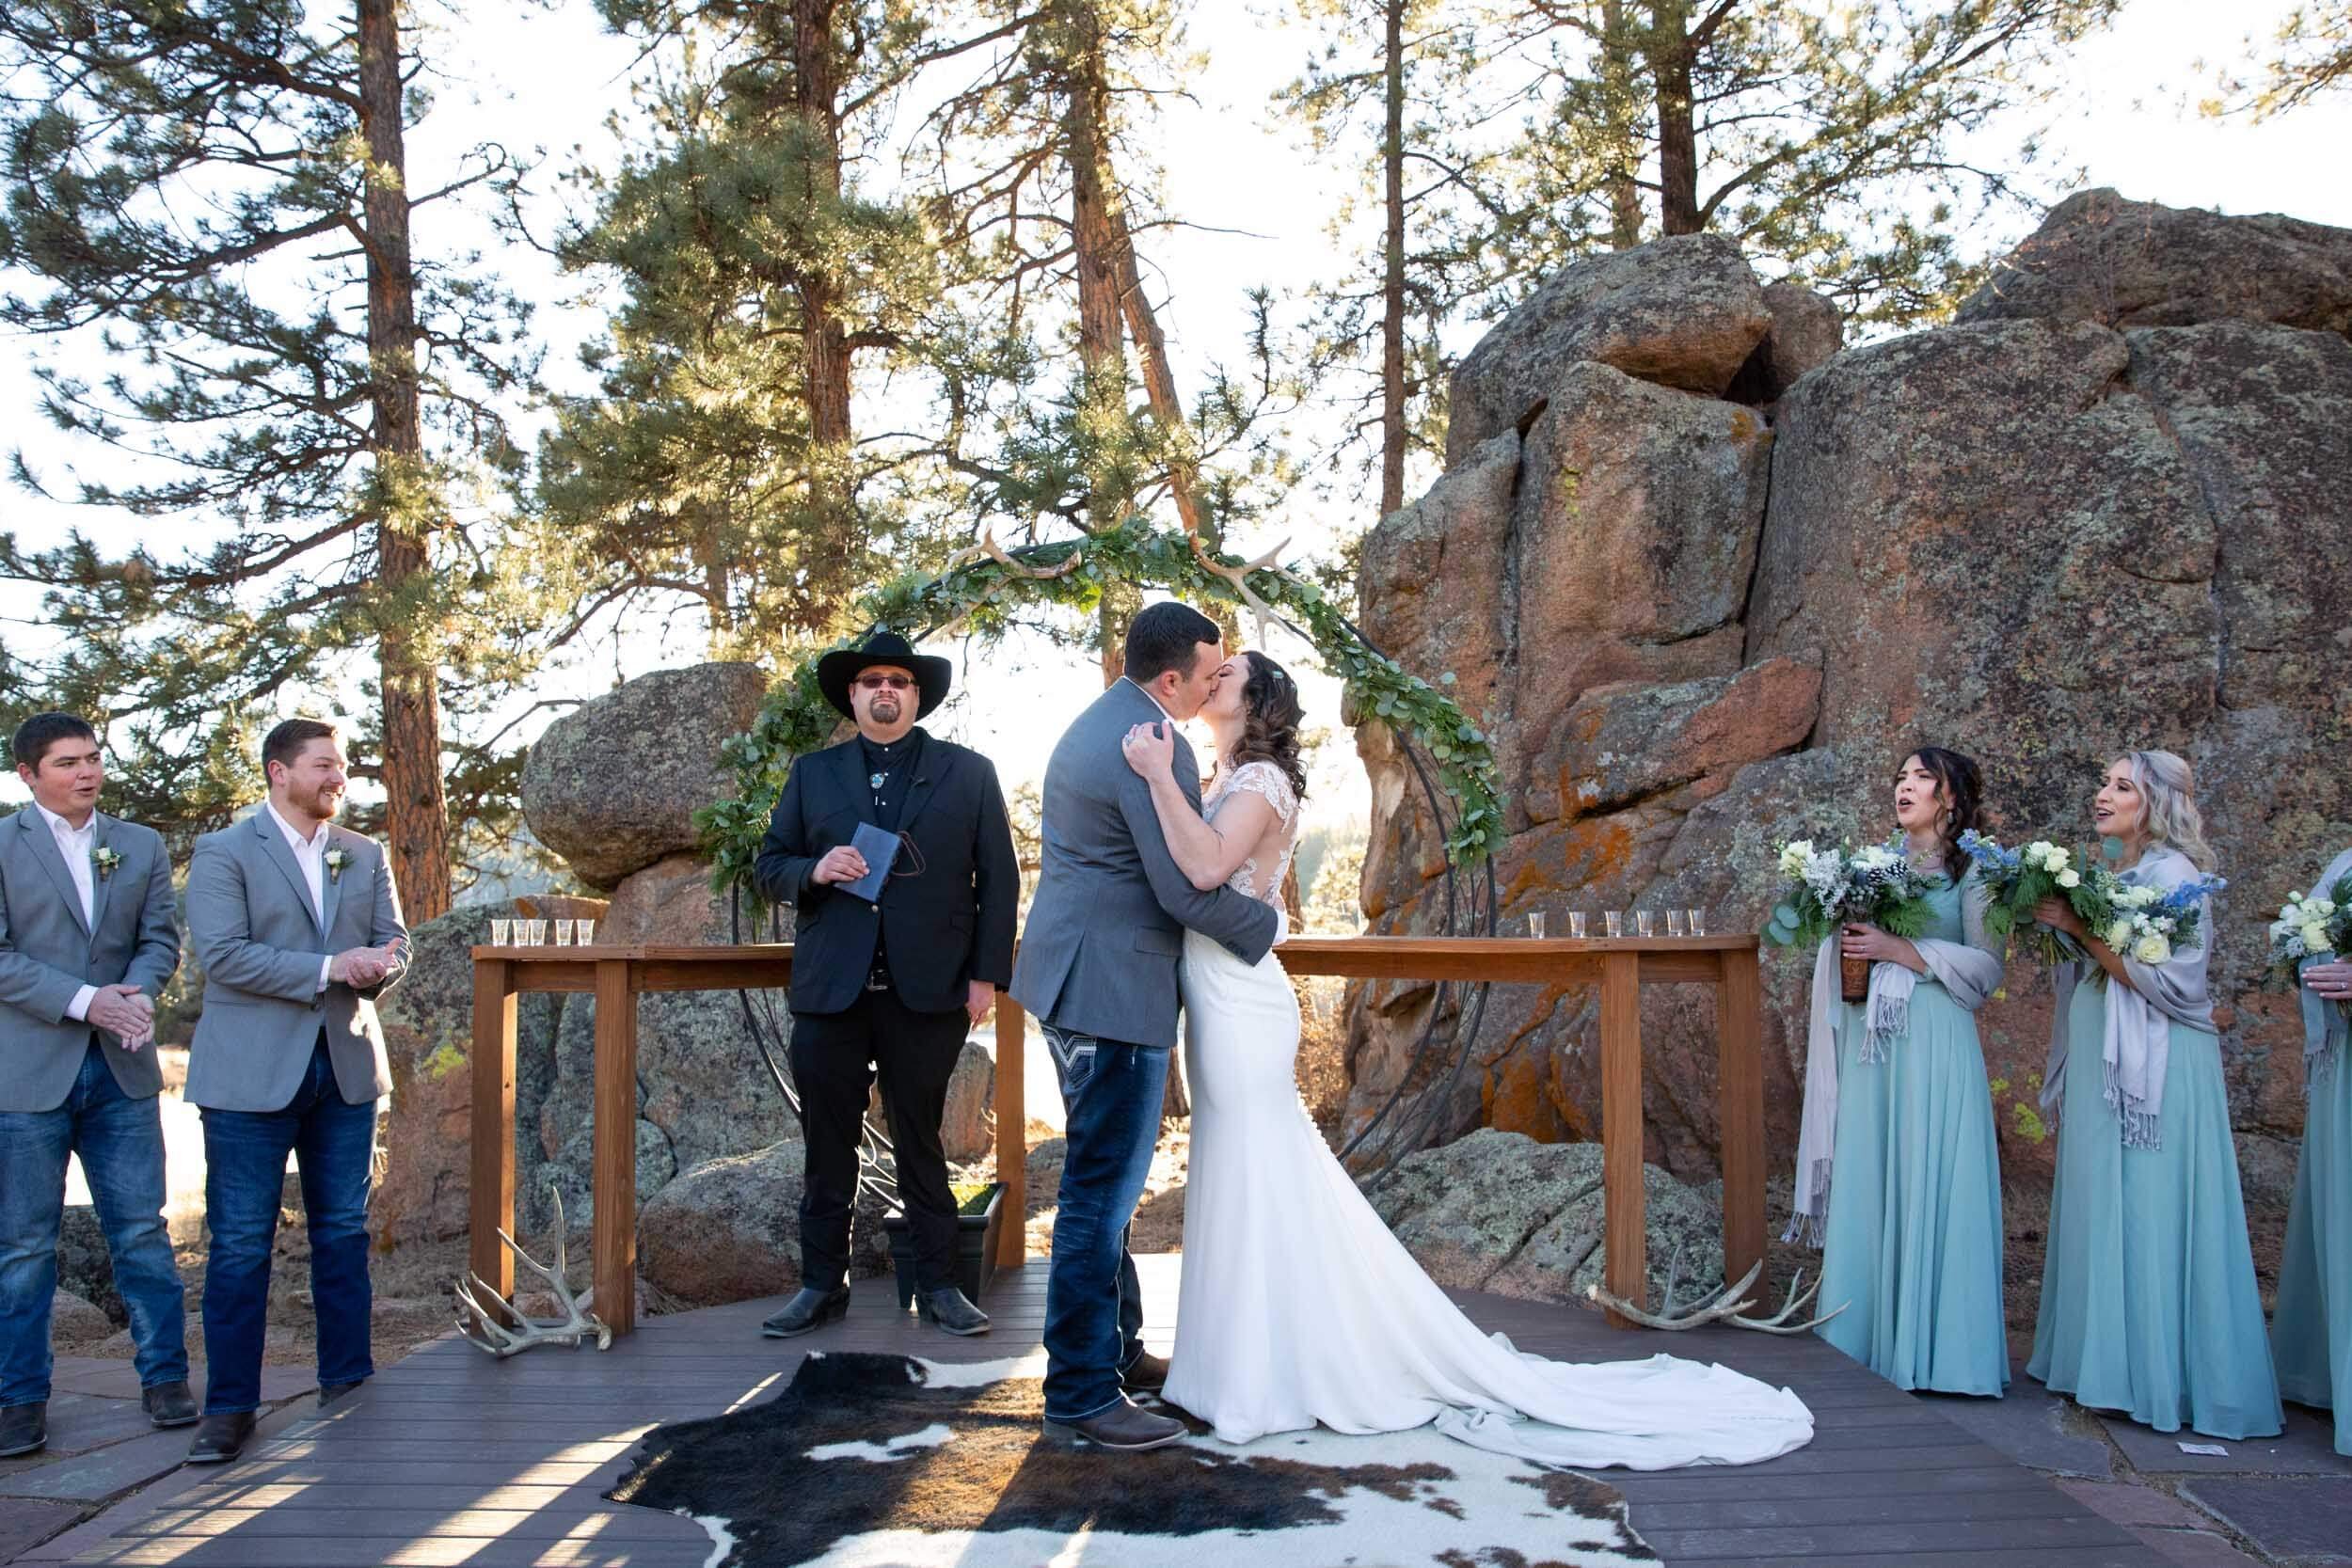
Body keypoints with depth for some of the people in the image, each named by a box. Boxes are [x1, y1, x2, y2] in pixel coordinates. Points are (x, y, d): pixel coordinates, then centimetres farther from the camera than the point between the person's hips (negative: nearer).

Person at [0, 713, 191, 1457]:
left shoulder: (142, 846, 11)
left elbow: (160, 938, 6)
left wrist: (136, 994, -14)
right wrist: (86, 1000, -18)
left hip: (122, 1067, 3)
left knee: (141, 1229, 6)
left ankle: (164, 1377, 15)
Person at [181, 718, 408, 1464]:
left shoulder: (365, 856, 11)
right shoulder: (223, 852, -4)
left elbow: (394, 943, 9)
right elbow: (222, 954, -15)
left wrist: (378, 965, -14)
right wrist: (328, 968, -20)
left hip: (347, 1065, 5)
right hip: (250, 1071, -4)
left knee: (343, 1233, 11)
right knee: (241, 1243, 0)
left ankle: (346, 1379, 22)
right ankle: (229, 1406, 10)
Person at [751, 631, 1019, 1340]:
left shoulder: (968, 772, 5)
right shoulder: (813, 774, 11)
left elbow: (999, 879, 3)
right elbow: (768, 867, 11)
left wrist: (987, 974, -4)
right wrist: (813, 870, -11)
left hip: (928, 991, -2)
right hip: (831, 990, 2)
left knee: (920, 1142, 8)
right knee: (828, 1146, 8)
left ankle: (937, 1283, 20)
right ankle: (822, 1285, 21)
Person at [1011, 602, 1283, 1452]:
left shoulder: (1095, 722, 14)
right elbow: (1188, 892, -20)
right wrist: (1267, 925, -4)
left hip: (1074, 981, 11)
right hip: (1114, 992, -11)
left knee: (1104, 1181, 19)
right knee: (1102, 1190, -3)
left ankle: (1115, 1348, 32)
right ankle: (1081, 1392, 6)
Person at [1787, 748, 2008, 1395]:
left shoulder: (1972, 869, 2)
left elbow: (1987, 966, -7)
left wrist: (1899, 949, -13)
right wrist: (1849, 939, -2)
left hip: (1933, 1046, -5)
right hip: (1869, 1044, 5)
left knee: (1929, 1186, -5)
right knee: (1866, 1187, 4)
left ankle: (1928, 1345, 4)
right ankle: (1869, 1342, 12)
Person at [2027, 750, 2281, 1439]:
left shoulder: (2173, 874, -11)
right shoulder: (2121, 877, 14)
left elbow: (2169, 982, -19)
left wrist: (2081, 928, -17)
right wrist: (2065, 924, 3)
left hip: (2155, 1073, -8)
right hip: (2105, 1071, 9)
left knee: (2148, 1219, -4)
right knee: (2107, 1215, 11)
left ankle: (2160, 1376, 5)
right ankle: (2114, 1362, 20)